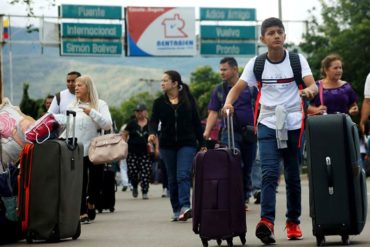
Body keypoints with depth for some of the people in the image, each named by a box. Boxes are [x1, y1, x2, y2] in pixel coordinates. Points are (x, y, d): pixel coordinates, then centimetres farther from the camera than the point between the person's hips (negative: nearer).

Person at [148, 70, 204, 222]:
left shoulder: (189, 100, 2)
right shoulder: (159, 102, 6)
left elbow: (196, 122, 5)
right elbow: (154, 120, -3)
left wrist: (202, 144, 3)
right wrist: (152, 133, -25)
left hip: (187, 144, -3)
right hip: (167, 145, 3)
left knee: (183, 175, -17)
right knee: (172, 179, 6)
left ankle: (185, 207, -27)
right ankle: (176, 211, 13)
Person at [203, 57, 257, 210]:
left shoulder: (249, 87, 2)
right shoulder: (219, 90, 6)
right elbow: (213, 112, 3)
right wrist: (207, 131, -11)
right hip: (230, 132, 0)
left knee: (247, 168, 7)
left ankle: (244, 198, 18)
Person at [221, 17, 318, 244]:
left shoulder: (297, 60, 0)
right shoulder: (256, 64, 3)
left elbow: (313, 85, -12)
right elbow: (237, 88, -1)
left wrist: (309, 91, -36)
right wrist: (228, 102, -22)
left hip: (294, 125, 0)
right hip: (268, 125, 0)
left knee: (293, 176, 7)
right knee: (269, 174, -14)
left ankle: (293, 222, 20)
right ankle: (267, 221, -24)